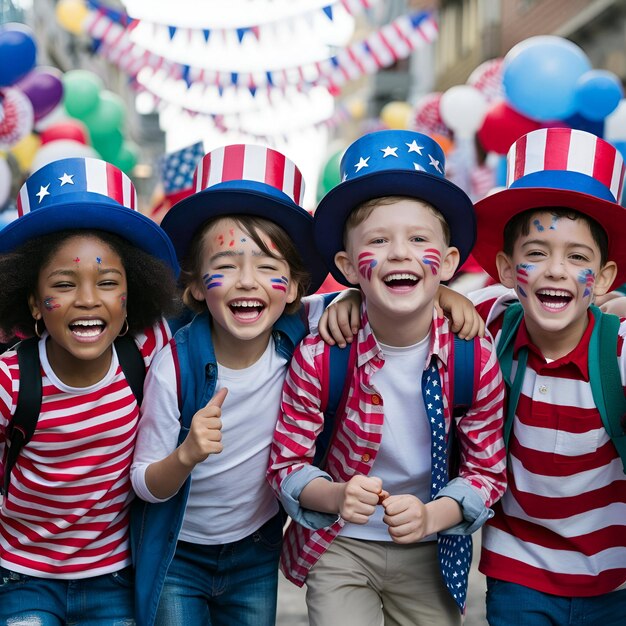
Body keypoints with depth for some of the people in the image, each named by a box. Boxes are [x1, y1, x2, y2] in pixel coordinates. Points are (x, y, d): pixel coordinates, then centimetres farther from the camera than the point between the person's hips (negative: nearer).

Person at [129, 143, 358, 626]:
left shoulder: (302, 332, -17)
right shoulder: (175, 366, -23)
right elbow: (147, 486, -15)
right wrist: (187, 455, -37)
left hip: (257, 554, 2)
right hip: (178, 555, -2)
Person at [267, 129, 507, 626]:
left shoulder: (476, 358, -14)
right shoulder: (318, 357, -17)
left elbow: (488, 470, -5)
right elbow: (286, 463, -9)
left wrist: (432, 515, -22)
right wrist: (335, 496, -29)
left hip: (430, 553, 2)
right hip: (339, 548, -1)